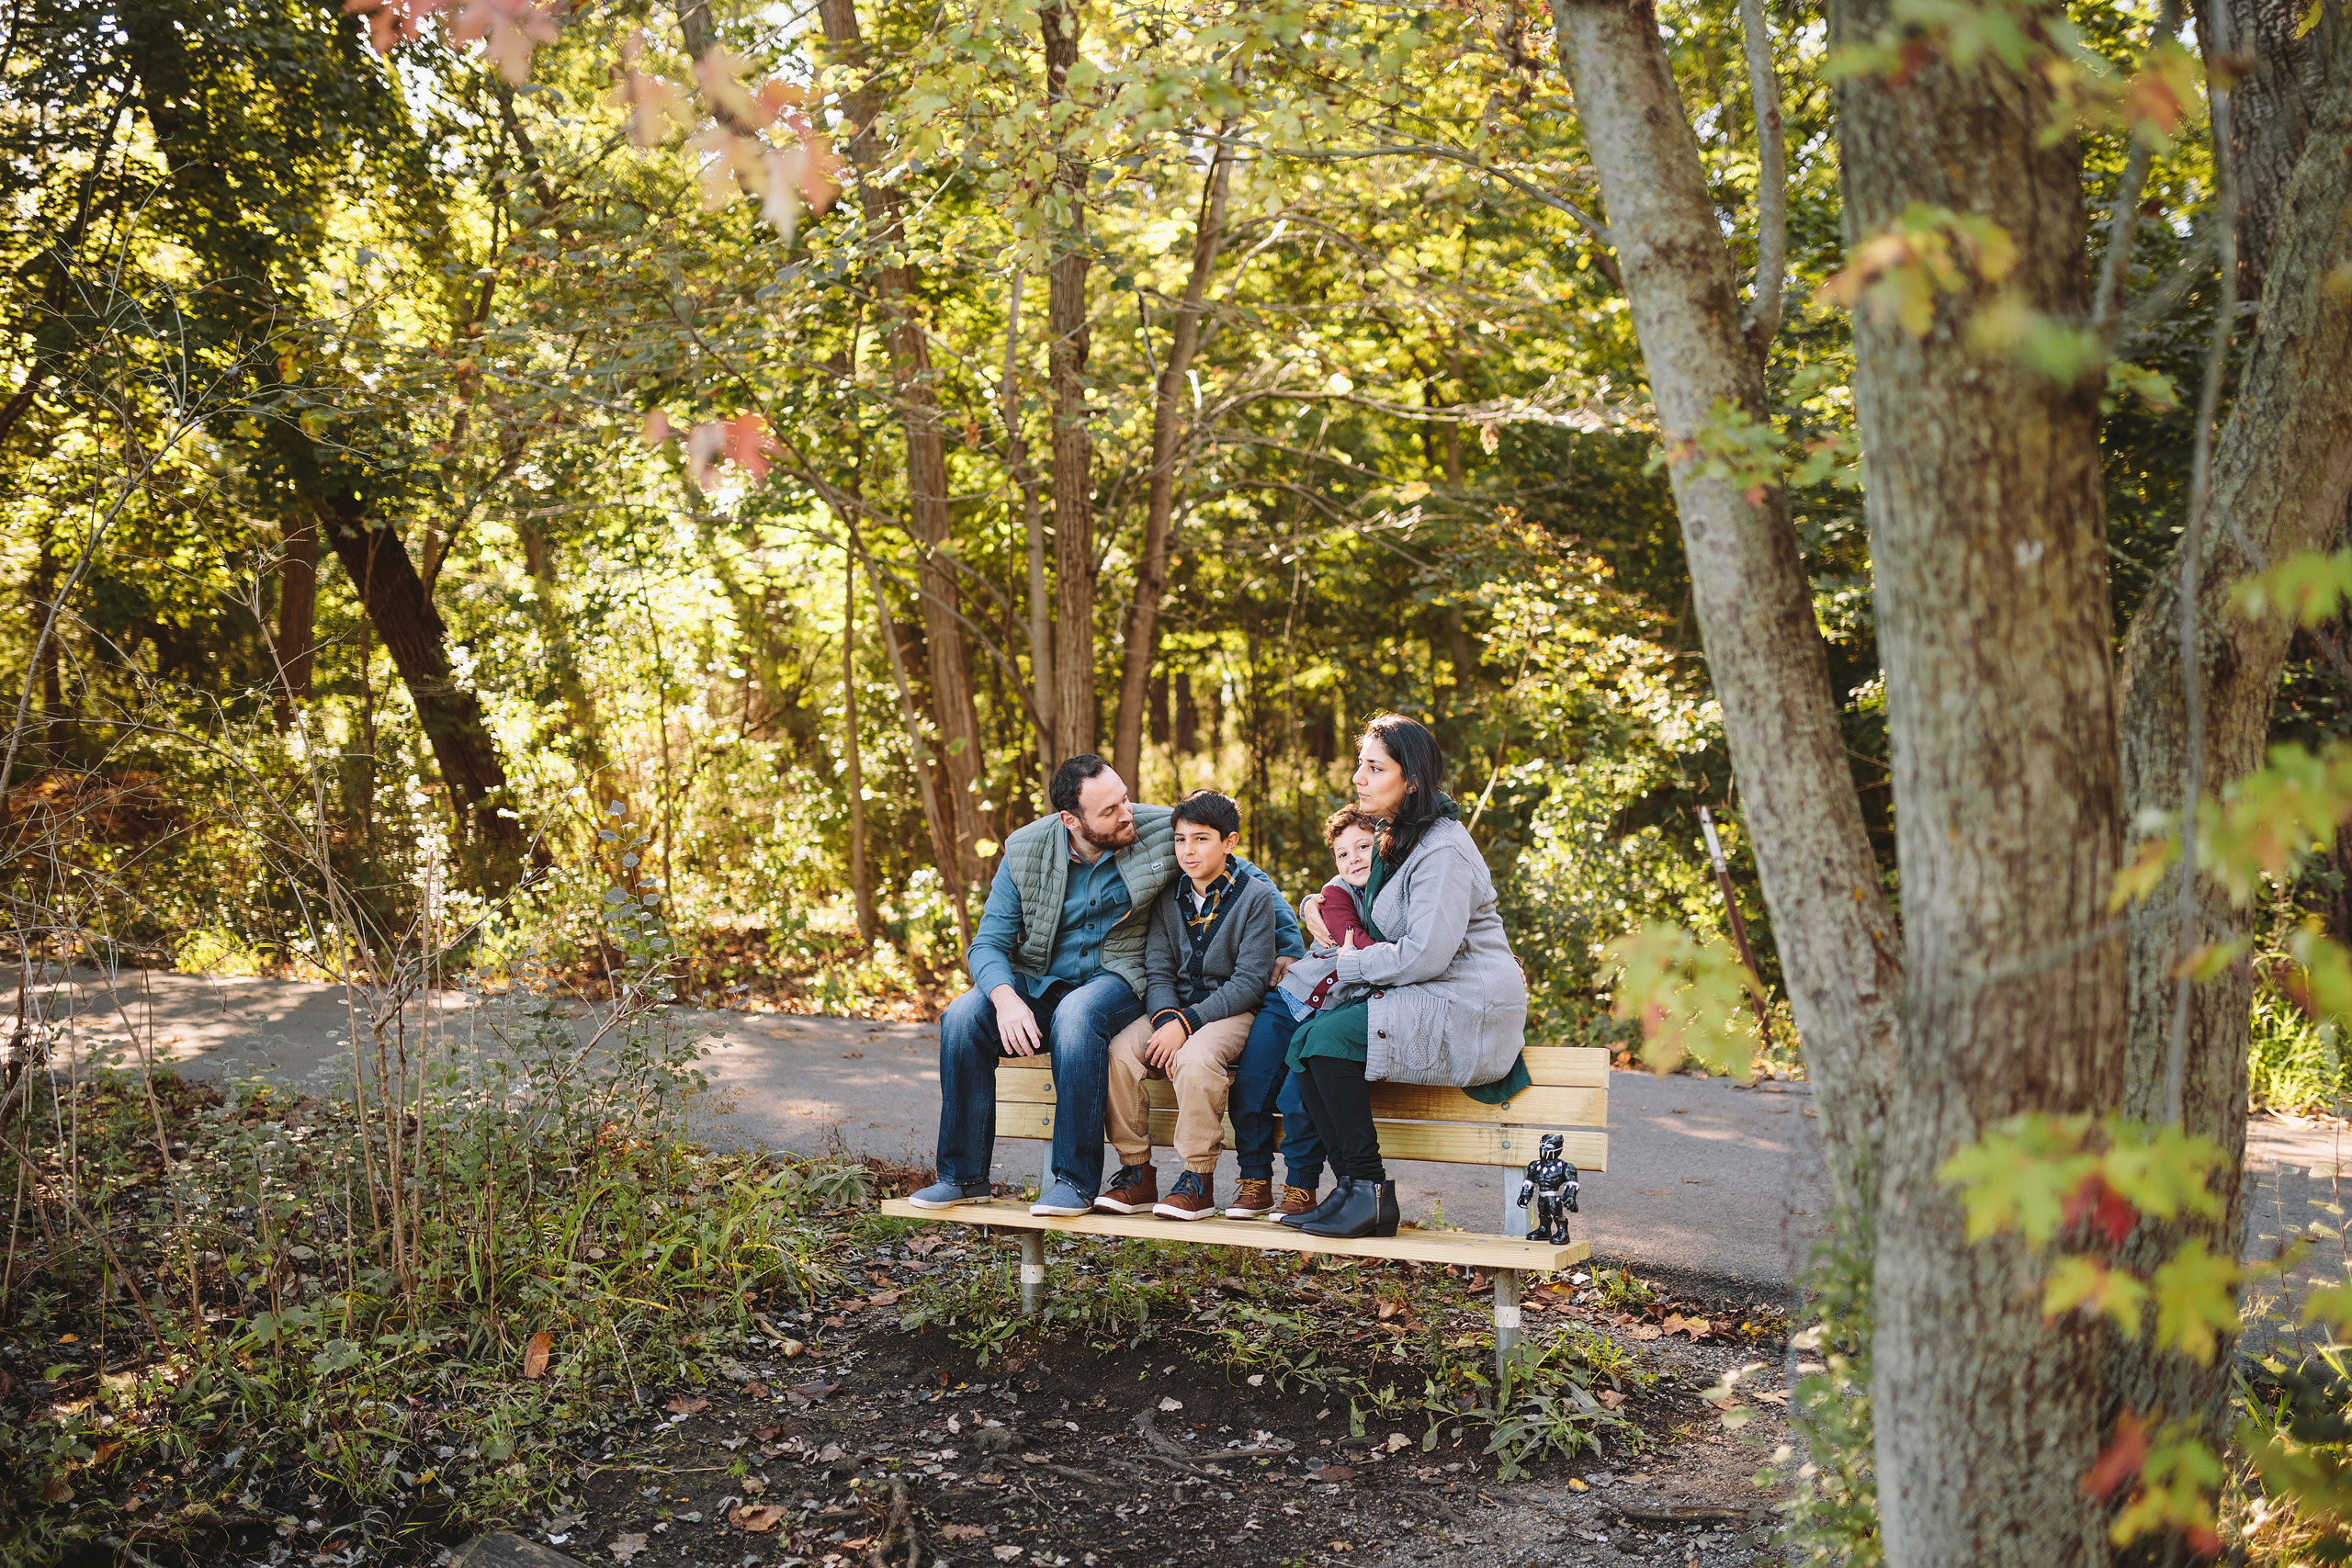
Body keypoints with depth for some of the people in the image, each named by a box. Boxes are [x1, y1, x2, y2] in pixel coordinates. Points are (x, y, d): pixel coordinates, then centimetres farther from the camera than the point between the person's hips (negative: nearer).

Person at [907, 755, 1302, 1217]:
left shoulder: (1161, 832, -8)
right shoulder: (1025, 852, -5)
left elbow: (1249, 878, 4)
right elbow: (989, 943, -6)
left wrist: (1290, 951, 1)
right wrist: (1006, 999, -27)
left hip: (1117, 979, -2)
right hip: (1039, 984, 3)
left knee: (1077, 1013, -37)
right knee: (962, 1017, -25)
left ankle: (1075, 1180, -30)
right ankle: (963, 1176, -13)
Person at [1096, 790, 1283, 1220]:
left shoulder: (1255, 897, -6)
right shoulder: (1168, 899, 10)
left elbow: (1249, 982, -12)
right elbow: (1157, 972, 5)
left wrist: (1187, 1023, -21)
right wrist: (1166, 1019, -18)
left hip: (1231, 1010, -5)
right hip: (1174, 1008, 5)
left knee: (1196, 1057, -36)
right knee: (1120, 1050, -23)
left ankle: (1199, 1180, -22)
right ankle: (1137, 1174, -13)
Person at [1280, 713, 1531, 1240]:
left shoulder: (1443, 850, -16)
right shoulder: (1397, 841, 16)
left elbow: (1427, 954, -24)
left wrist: (1352, 964, -9)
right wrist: (1318, 908, 10)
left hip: (1467, 1012, -10)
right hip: (1420, 1001, 10)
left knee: (1330, 1035, -23)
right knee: (1305, 1035, -8)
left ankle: (1368, 1191, -15)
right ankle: (1357, 1191, -7)